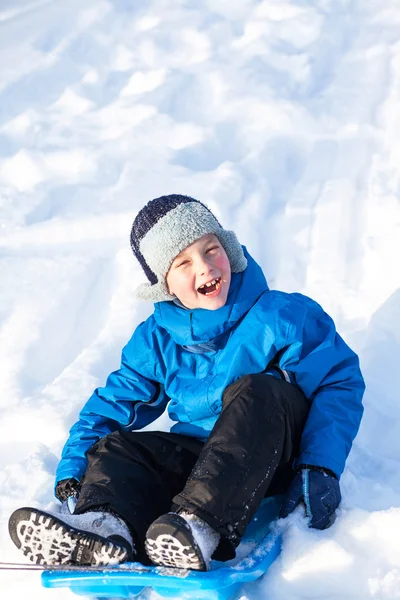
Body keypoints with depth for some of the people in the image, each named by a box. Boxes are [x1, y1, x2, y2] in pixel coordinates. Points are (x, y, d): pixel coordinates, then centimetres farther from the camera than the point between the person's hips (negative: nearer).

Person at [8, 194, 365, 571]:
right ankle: (105, 524, -48)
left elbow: (340, 382, -11)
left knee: (254, 391, -33)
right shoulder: (156, 341, 4)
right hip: (200, 456, 5)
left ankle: (201, 524, -51)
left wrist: (321, 467, -22)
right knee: (115, 446, -13)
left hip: (276, 456, -4)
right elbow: (113, 404, 12)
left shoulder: (281, 317, -10)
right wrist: (72, 472, -2)